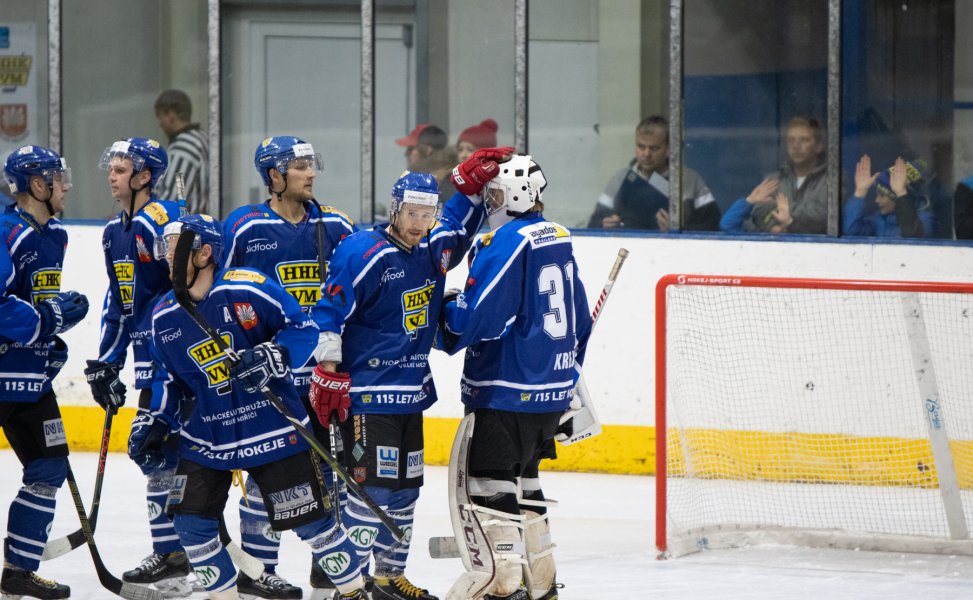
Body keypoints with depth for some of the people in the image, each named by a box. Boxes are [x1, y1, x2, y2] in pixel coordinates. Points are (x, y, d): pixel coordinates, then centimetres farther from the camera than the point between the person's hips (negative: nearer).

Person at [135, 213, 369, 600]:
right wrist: (154, 422, 4)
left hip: (273, 432, -5)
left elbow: (304, 329, -10)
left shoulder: (248, 289, -15)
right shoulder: (164, 317, 2)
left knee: (310, 517, 1)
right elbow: (169, 378, 14)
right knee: (190, 520, -2)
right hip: (204, 436, 5)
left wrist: (273, 358, -26)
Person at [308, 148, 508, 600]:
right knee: (373, 486, -12)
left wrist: (471, 185, 9)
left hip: (411, 392, 9)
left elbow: (457, 227, 27)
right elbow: (329, 312, -16)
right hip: (367, 393, -9)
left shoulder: (431, 251, 8)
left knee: (406, 487, 14)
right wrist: (328, 372, -18)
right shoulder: (364, 253, -15)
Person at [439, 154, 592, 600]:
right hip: (554, 386, 9)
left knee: (493, 485, -4)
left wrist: (446, 317, 3)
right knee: (523, 480, 19)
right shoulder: (559, 239, 11)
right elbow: (580, 317, 18)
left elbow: (476, 316, -19)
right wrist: (570, 376, 26)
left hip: (508, 390, -9)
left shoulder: (505, 243, -16)